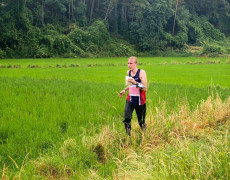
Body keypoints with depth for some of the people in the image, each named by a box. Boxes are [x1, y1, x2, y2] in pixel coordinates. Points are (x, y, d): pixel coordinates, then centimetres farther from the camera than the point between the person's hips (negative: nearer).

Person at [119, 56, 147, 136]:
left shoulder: (142, 72, -13)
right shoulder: (128, 72, 4)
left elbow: (145, 89, -19)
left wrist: (135, 83, -31)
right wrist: (125, 90, 13)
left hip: (140, 101, -3)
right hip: (130, 100, 4)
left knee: (141, 122, 9)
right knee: (127, 119, -17)